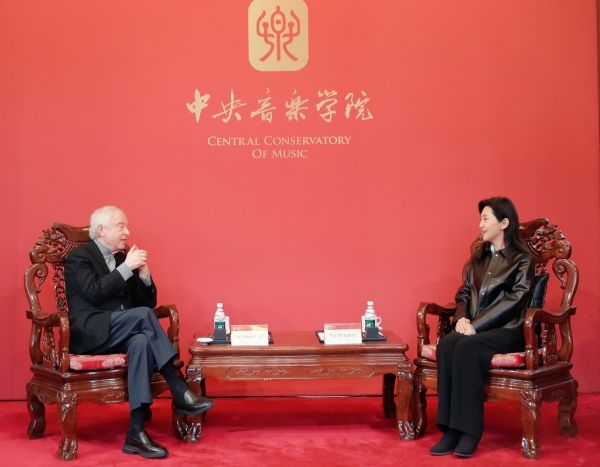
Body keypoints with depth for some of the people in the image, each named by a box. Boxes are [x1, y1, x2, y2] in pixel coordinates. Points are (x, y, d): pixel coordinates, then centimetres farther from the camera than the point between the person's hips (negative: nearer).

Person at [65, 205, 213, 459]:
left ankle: (136, 432, -36)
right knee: (142, 314, -31)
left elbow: (148, 302, 15)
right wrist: (126, 268, -17)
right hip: (91, 334, -6)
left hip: (120, 334, 6)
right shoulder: (79, 257, -1)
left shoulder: (124, 258, 17)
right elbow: (94, 294, -19)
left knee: (142, 342, -31)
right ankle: (180, 394, -30)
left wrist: (144, 275, -3)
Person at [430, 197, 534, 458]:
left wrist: (476, 326, -19)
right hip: (475, 327, 5)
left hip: (507, 329, -5)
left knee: (467, 347, -34)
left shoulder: (522, 260, 0)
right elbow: (464, 293, 16)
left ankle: (469, 430, -28)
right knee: (446, 344, -27)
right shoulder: (479, 258, 19)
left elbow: (512, 301, -11)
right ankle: (451, 428, -29)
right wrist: (462, 318, -6)